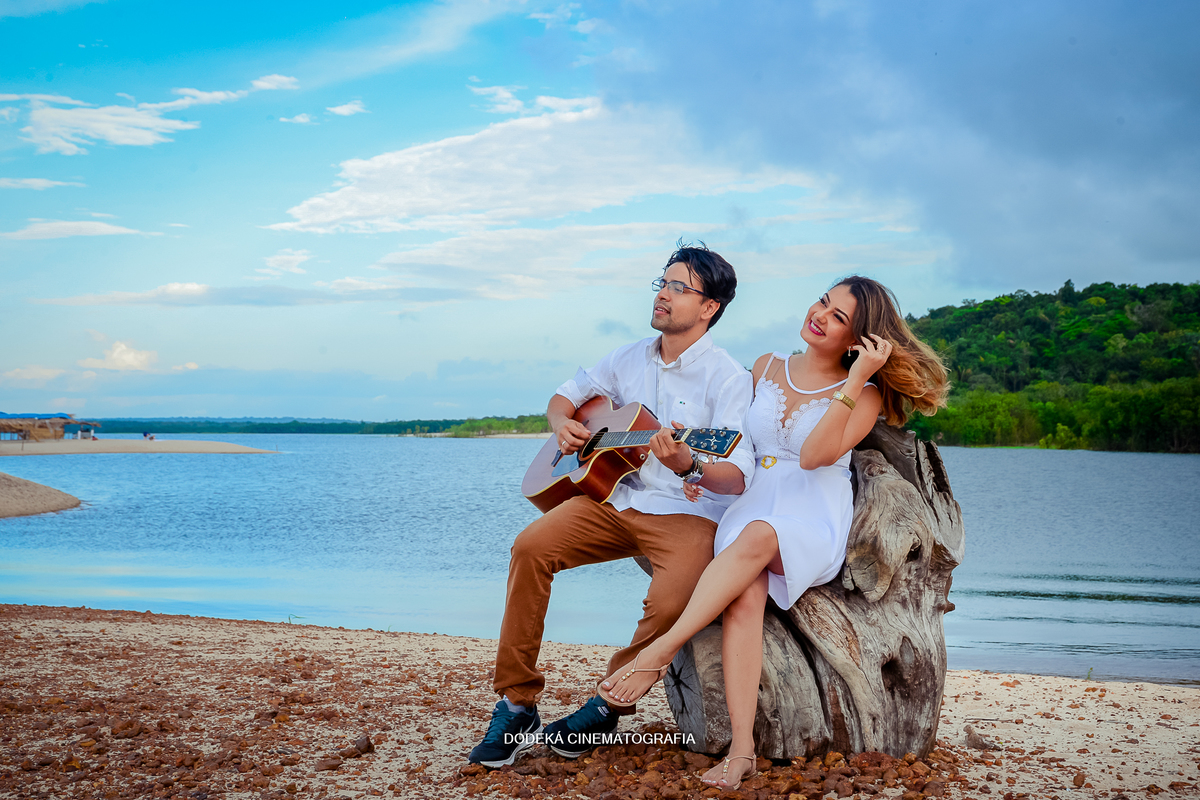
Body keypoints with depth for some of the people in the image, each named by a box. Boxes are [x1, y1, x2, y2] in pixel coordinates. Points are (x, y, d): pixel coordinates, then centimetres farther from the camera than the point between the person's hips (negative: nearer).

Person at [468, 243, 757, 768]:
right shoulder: (630, 359, 13)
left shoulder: (728, 379, -7)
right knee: (531, 546, -20)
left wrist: (689, 467, -38)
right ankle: (516, 705, -13)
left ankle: (608, 707, -5)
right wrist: (561, 423, 1)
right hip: (613, 498, 5)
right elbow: (567, 394, 25)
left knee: (672, 601, -33)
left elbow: (737, 478, -16)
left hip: (686, 512, -5)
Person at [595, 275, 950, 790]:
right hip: (751, 505, 3)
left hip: (814, 522, -3)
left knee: (757, 537, -38)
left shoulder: (865, 395, 2)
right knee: (743, 598, -31)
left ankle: (659, 652, -34)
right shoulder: (768, 367, 15)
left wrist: (856, 378, -16)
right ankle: (741, 748, -36)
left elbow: (814, 455, -14)